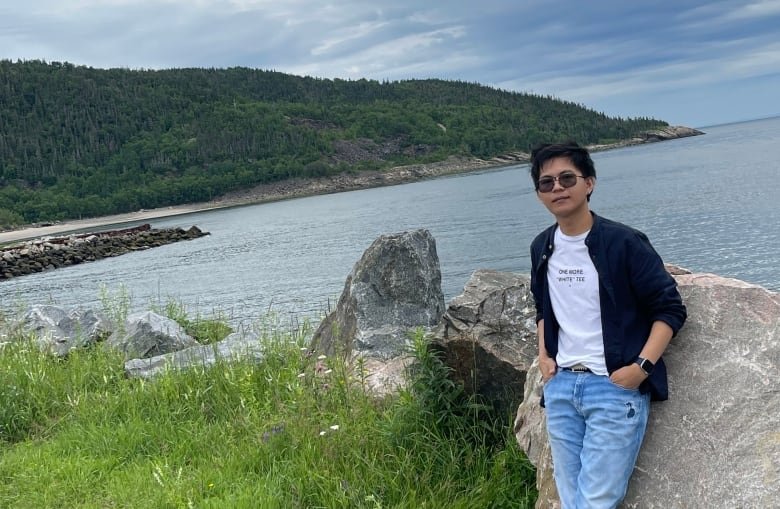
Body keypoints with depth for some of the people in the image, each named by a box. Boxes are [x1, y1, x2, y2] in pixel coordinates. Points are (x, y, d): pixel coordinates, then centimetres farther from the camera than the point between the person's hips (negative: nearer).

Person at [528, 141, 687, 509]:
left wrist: (640, 368, -17)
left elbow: (670, 309, -7)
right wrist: (544, 355, 9)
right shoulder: (542, 248, 8)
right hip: (560, 388, 6)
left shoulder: (623, 242, -10)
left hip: (616, 388, -6)